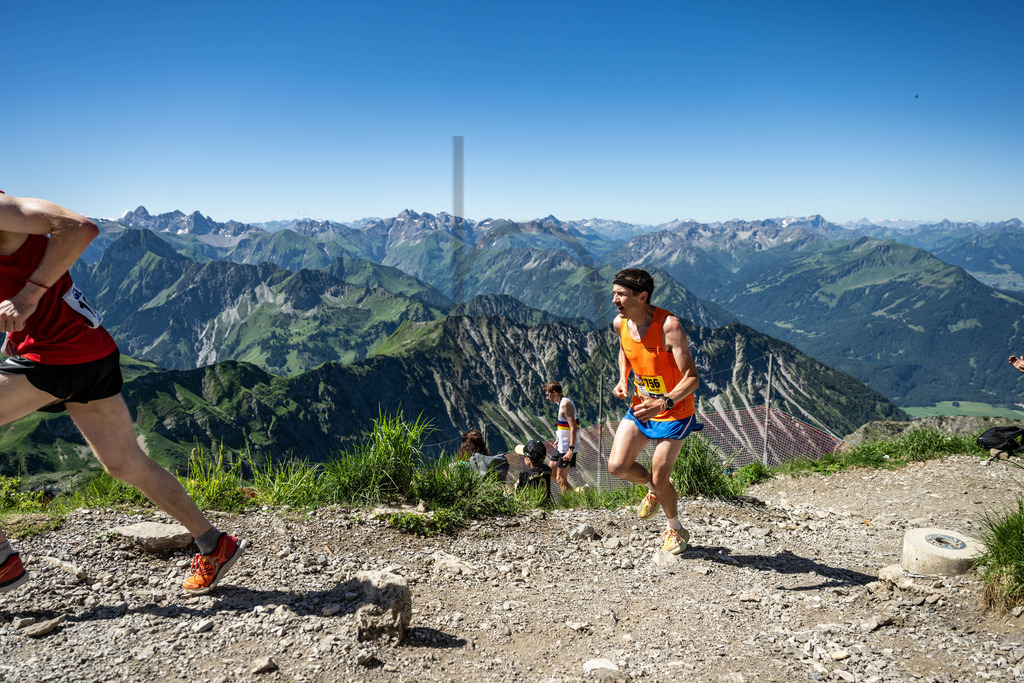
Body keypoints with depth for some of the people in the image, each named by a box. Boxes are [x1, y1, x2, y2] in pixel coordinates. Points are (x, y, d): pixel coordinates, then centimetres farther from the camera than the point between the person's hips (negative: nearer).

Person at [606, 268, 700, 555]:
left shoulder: (669, 326, -27)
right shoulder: (620, 323, -8)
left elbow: (692, 378, -28)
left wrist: (663, 402, -43)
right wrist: (623, 380, 0)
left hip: (673, 412, -6)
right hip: (640, 407, 6)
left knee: (659, 478, -1)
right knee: (617, 466, -4)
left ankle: (676, 531, 29)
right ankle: (654, 489, 29)